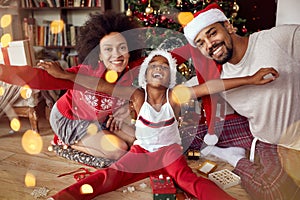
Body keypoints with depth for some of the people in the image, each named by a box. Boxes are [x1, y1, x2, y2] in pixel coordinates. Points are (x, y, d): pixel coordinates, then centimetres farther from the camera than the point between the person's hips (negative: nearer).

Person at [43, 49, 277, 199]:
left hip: (170, 150, 0)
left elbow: (210, 86, -25)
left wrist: (249, 79, -31)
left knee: (188, 178, -28)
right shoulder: (138, 95, -13)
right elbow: (102, 85, -19)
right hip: (141, 150, 1)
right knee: (109, 175, -19)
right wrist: (64, 74, -22)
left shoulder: (175, 96, -15)